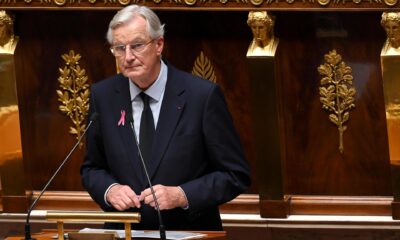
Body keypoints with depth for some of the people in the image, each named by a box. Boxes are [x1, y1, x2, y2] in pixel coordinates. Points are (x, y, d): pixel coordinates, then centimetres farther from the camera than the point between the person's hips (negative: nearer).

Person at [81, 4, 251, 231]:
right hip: (125, 232, 4)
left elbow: (236, 176, -2)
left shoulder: (203, 95, -6)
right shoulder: (103, 95, 4)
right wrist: (109, 190, -6)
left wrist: (182, 195, -15)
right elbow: (92, 169, 14)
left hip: (190, 234, -4)